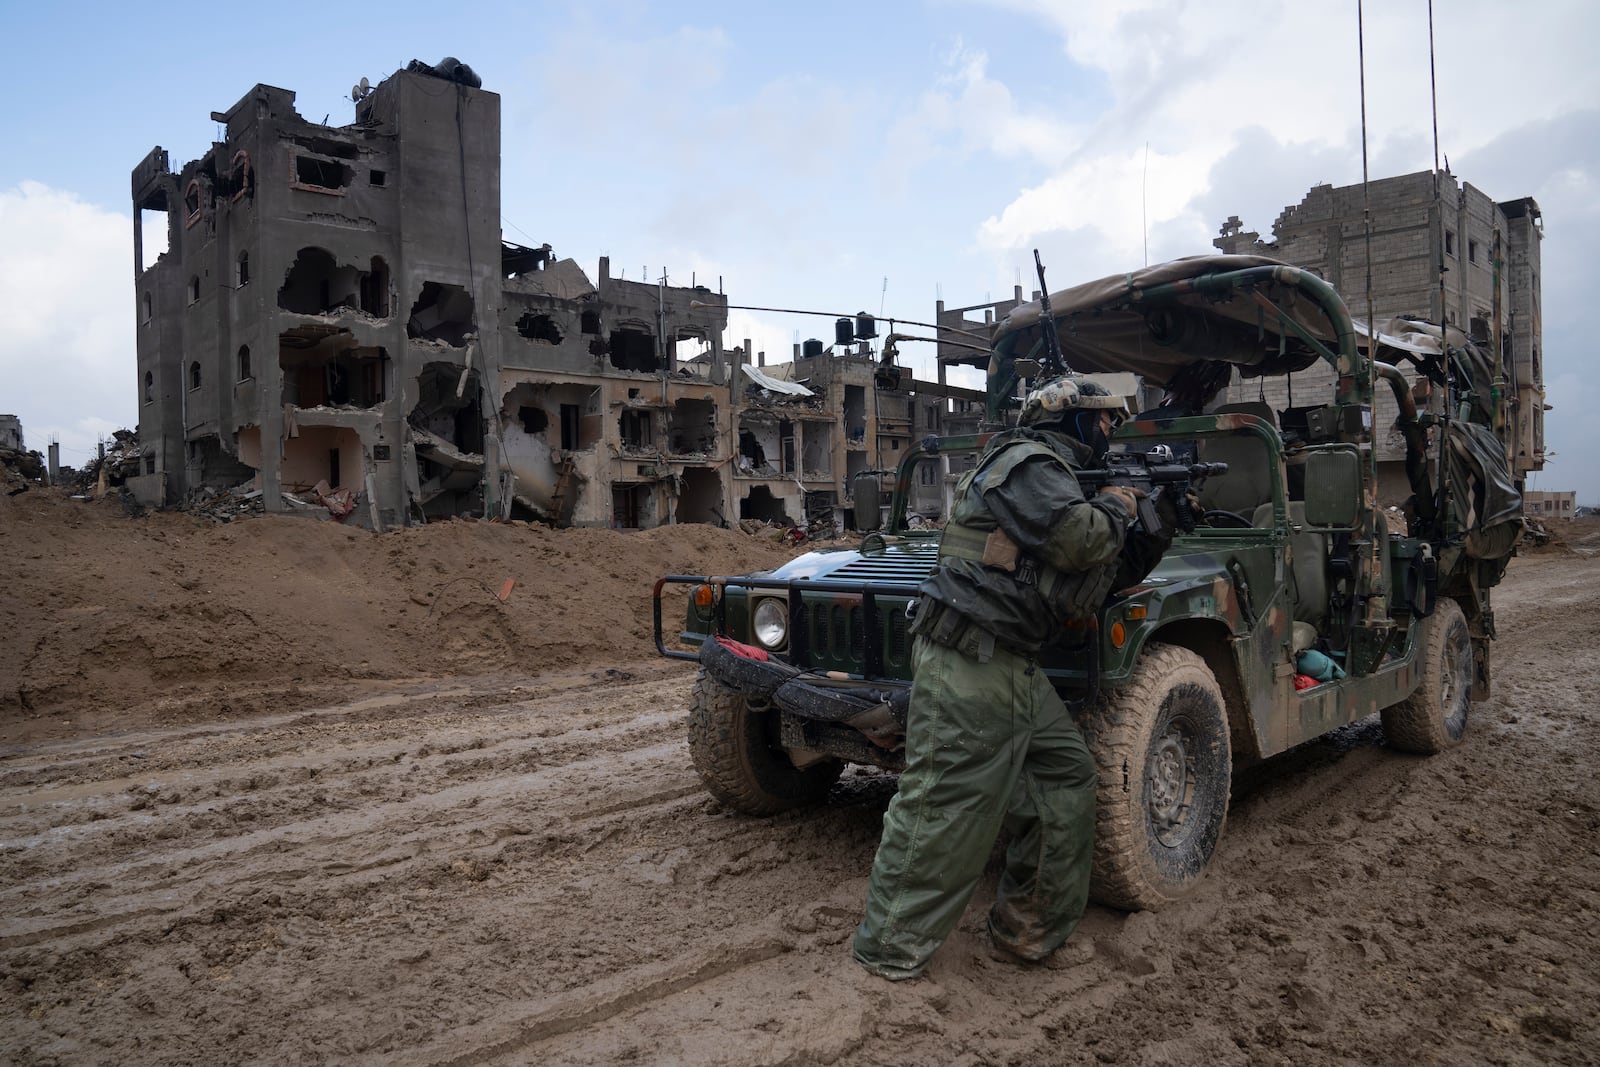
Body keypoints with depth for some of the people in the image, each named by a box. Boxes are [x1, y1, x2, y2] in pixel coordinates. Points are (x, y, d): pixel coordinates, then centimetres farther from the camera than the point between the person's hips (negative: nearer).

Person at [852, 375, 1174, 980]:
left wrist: (1156, 532, 12)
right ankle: (889, 949, 6)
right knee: (947, 807, -6)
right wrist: (1115, 508, -2)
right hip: (969, 665, -11)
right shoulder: (1026, 461, -7)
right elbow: (1078, 539, -23)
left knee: (1067, 779, 13)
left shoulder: (1057, 474, 24)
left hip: (1015, 668, 11)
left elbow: (1106, 578, 24)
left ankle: (1031, 930, 24)